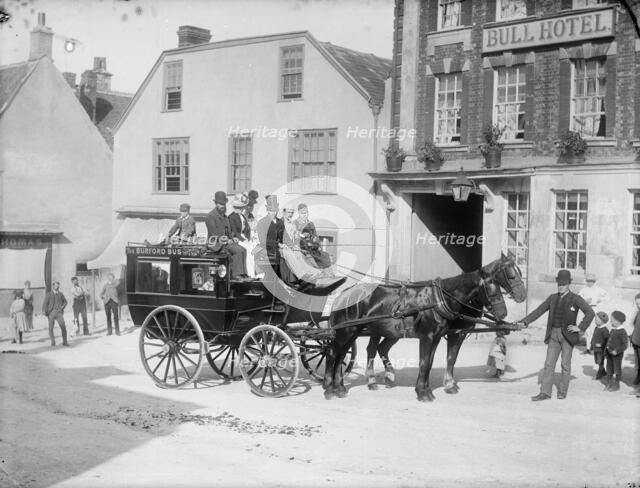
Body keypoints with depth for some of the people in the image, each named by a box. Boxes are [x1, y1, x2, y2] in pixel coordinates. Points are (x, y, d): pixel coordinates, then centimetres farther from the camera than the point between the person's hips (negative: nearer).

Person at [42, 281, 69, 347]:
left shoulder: (60, 294, 15)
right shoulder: (48, 294, 7)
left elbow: (65, 301, 25)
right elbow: (45, 303, -2)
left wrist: (62, 307, 5)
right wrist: (44, 311, -17)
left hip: (59, 312, 1)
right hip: (51, 312, -1)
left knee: (63, 326, -14)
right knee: (51, 327, -3)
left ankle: (64, 342, -8)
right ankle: (53, 342, 13)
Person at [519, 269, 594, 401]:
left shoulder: (576, 298, -4)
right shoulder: (552, 298, 9)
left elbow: (590, 313, -11)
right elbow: (538, 311, 6)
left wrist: (580, 327, -15)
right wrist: (524, 322, -5)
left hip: (568, 334, -4)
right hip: (554, 335, 4)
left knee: (565, 364, 2)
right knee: (549, 363, -1)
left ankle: (563, 391, 15)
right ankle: (545, 393, 0)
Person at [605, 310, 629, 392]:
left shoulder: (622, 332, -19)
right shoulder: (613, 330, 7)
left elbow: (625, 344, -20)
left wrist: (617, 351, -24)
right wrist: (607, 348, 14)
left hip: (617, 354, -8)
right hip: (609, 353, 8)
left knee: (617, 369, 5)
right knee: (609, 369, 14)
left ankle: (616, 384, 17)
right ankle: (609, 383, 25)